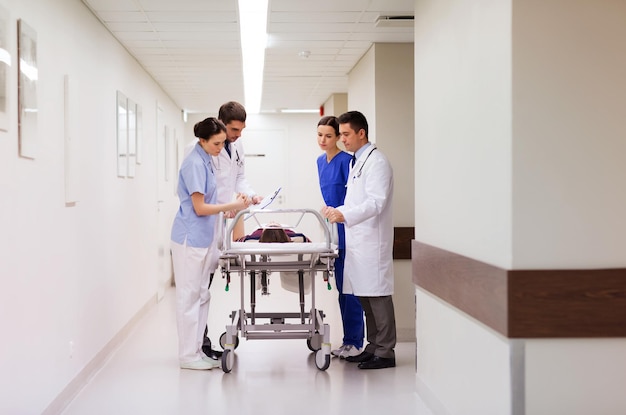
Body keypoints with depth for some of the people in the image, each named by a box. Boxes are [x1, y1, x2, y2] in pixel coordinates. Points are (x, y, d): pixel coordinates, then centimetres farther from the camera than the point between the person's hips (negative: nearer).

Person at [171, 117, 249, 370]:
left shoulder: (205, 161, 12)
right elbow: (199, 208, -17)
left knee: (201, 295, 12)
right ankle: (188, 355, 6)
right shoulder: (195, 163, -16)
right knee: (189, 296, -2)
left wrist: (227, 208, 9)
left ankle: (196, 350, 20)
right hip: (190, 238, -9)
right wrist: (232, 206, -13)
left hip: (202, 237, 9)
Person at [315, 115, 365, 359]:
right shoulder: (320, 161, 14)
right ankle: (348, 341, 19)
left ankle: (355, 342, 3)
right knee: (341, 286, 12)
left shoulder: (346, 160, -10)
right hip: (333, 230, 8)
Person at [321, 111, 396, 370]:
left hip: (371, 240, -9)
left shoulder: (376, 162, -10)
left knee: (377, 295, -6)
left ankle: (385, 352, -1)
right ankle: (373, 347, 20)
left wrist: (344, 215, -31)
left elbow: (376, 202, -21)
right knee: (364, 295, 12)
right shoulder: (357, 162, 20)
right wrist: (337, 211, 11)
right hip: (357, 239, 9)